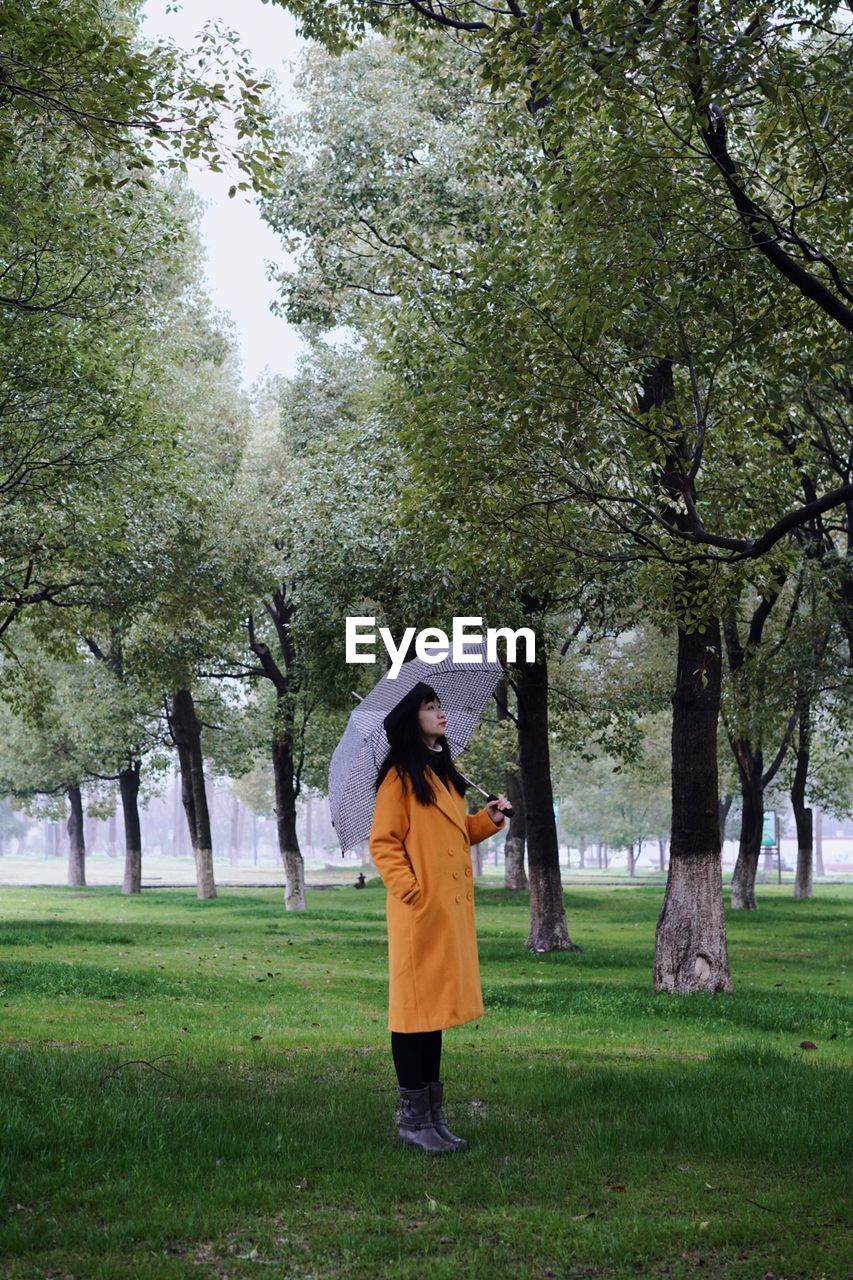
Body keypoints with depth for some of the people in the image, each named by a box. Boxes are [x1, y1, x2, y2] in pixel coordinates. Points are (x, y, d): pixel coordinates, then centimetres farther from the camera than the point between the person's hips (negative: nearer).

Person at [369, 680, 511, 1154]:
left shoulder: (445, 772, 17)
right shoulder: (400, 776, -8)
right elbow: (383, 843, -11)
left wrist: (490, 819, 7)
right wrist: (410, 892, -18)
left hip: (451, 907, 8)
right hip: (420, 912, -8)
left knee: (437, 1006, 12)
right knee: (415, 1007, -4)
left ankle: (433, 1112, 18)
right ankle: (414, 1118, 2)